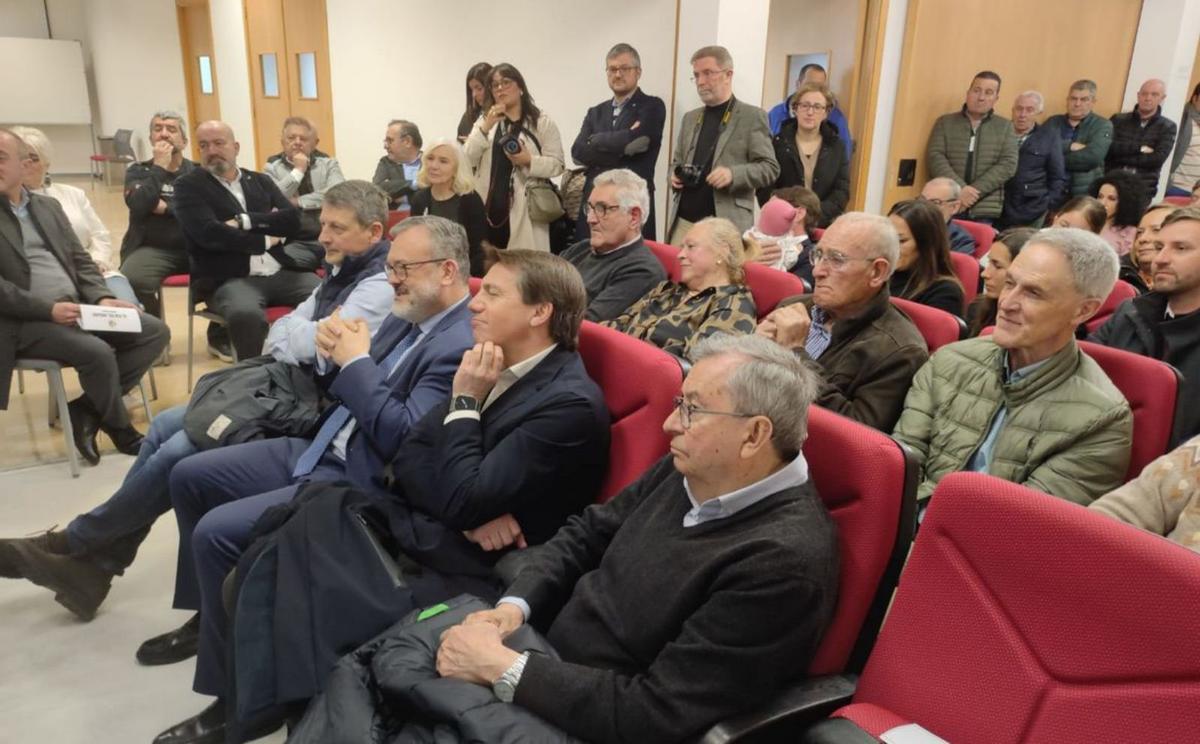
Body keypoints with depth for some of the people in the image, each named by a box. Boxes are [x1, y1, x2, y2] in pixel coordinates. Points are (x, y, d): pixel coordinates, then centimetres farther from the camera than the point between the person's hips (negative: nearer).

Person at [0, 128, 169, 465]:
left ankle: (85, 410, -4)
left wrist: (102, 298, -4)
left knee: (155, 332, -7)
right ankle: (121, 430, -3)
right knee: (97, 351, -29)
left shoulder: (49, 205, 16)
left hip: (78, 308, 7)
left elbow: (80, 259, 15)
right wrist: (49, 309, -21)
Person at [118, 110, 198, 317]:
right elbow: (139, 205, -9)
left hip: (193, 248, 0)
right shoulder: (138, 171, 13)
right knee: (132, 281, -32)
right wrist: (159, 167, -8)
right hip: (152, 248, 0)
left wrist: (165, 207, -8)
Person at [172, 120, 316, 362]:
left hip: (283, 272, 4)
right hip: (228, 279, -4)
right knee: (246, 314, -38)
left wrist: (245, 220, -7)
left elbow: (292, 219, 5)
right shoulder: (188, 186, 7)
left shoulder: (261, 181, 20)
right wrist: (266, 240, -2)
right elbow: (209, 234, -8)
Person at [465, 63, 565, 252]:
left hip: (524, 211, -3)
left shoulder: (543, 123, 6)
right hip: (488, 208, 3)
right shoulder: (485, 120, 18)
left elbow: (556, 164, -1)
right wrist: (485, 127, -7)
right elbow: (467, 160, 5)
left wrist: (529, 161, -18)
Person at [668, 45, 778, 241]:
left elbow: (769, 168, -3)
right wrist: (675, 175, 2)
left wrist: (733, 174, -19)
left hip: (726, 224, -5)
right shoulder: (690, 118, 19)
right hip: (683, 221, 5)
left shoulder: (752, 116, 2)